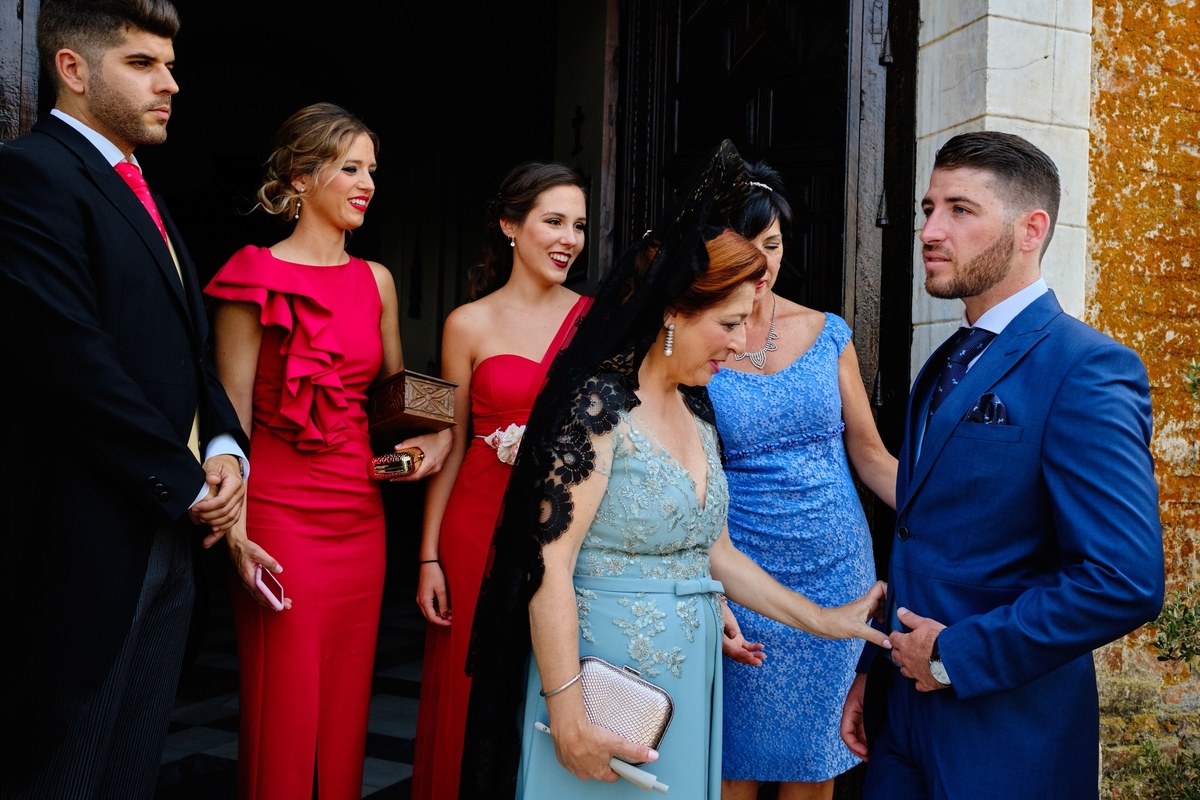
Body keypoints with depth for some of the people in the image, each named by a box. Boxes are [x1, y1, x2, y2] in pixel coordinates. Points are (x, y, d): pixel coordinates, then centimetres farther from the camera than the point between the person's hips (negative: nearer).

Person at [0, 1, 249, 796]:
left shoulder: (139, 194, 18)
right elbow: (75, 363, -20)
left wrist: (225, 447, -1)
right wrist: (189, 484, -13)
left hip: (170, 537, 8)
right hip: (91, 543, -8)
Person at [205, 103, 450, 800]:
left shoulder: (376, 280, 11)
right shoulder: (257, 275, -5)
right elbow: (232, 411, -7)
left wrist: (439, 432, 0)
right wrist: (234, 530, -15)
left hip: (361, 509, 5)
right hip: (281, 509, -5)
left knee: (347, 697, 12)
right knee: (283, 706, 2)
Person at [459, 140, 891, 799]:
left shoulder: (697, 412, 7)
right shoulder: (597, 405, -17)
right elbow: (548, 565, -20)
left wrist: (823, 621, 12)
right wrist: (568, 715, -21)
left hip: (688, 675, 8)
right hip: (600, 670, -7)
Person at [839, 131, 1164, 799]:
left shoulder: (1086, 369, -17)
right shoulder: (945, 366, 9)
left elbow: (1127, 581, -25)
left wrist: (955, 655, -18)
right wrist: (876, 670, 13)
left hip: (1010, 740, -7)